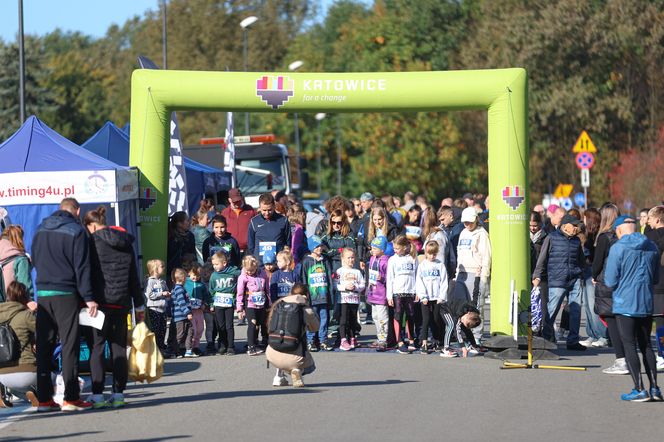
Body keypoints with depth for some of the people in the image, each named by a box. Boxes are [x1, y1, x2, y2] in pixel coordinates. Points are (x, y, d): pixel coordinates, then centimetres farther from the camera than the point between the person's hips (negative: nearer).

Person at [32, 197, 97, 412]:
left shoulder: (41, 230, 13)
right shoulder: (76, 231, -5)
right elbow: (82, 268, -9)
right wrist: (89, 298, -9)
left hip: (42, 293, 5)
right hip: (66, 295, -5)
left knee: (44, 346, 6)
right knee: (70, 345, -2)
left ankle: (44, 398, 5)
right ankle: (71, 398, -5)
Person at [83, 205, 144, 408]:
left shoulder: (94, 241, -5)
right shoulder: (125, 243, 13)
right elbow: (134, 278, 17)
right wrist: (139, 305, 21)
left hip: (100, 300, -5)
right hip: (122, 303, 5)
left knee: (96, 347, -2)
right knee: (119, 347, 8)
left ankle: (97, 394, -6)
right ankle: (118, 394, 7)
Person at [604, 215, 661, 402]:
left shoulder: (618, 248, -12)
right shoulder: (652, 247, 5)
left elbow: (610, 281, -11)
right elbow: (656, 279, 13)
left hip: (625, 304, -5)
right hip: (646, 304, 5)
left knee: (629, 346, 0)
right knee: (646, 345, 14)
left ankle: (639, 389, -5)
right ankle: (654, 388, 10)